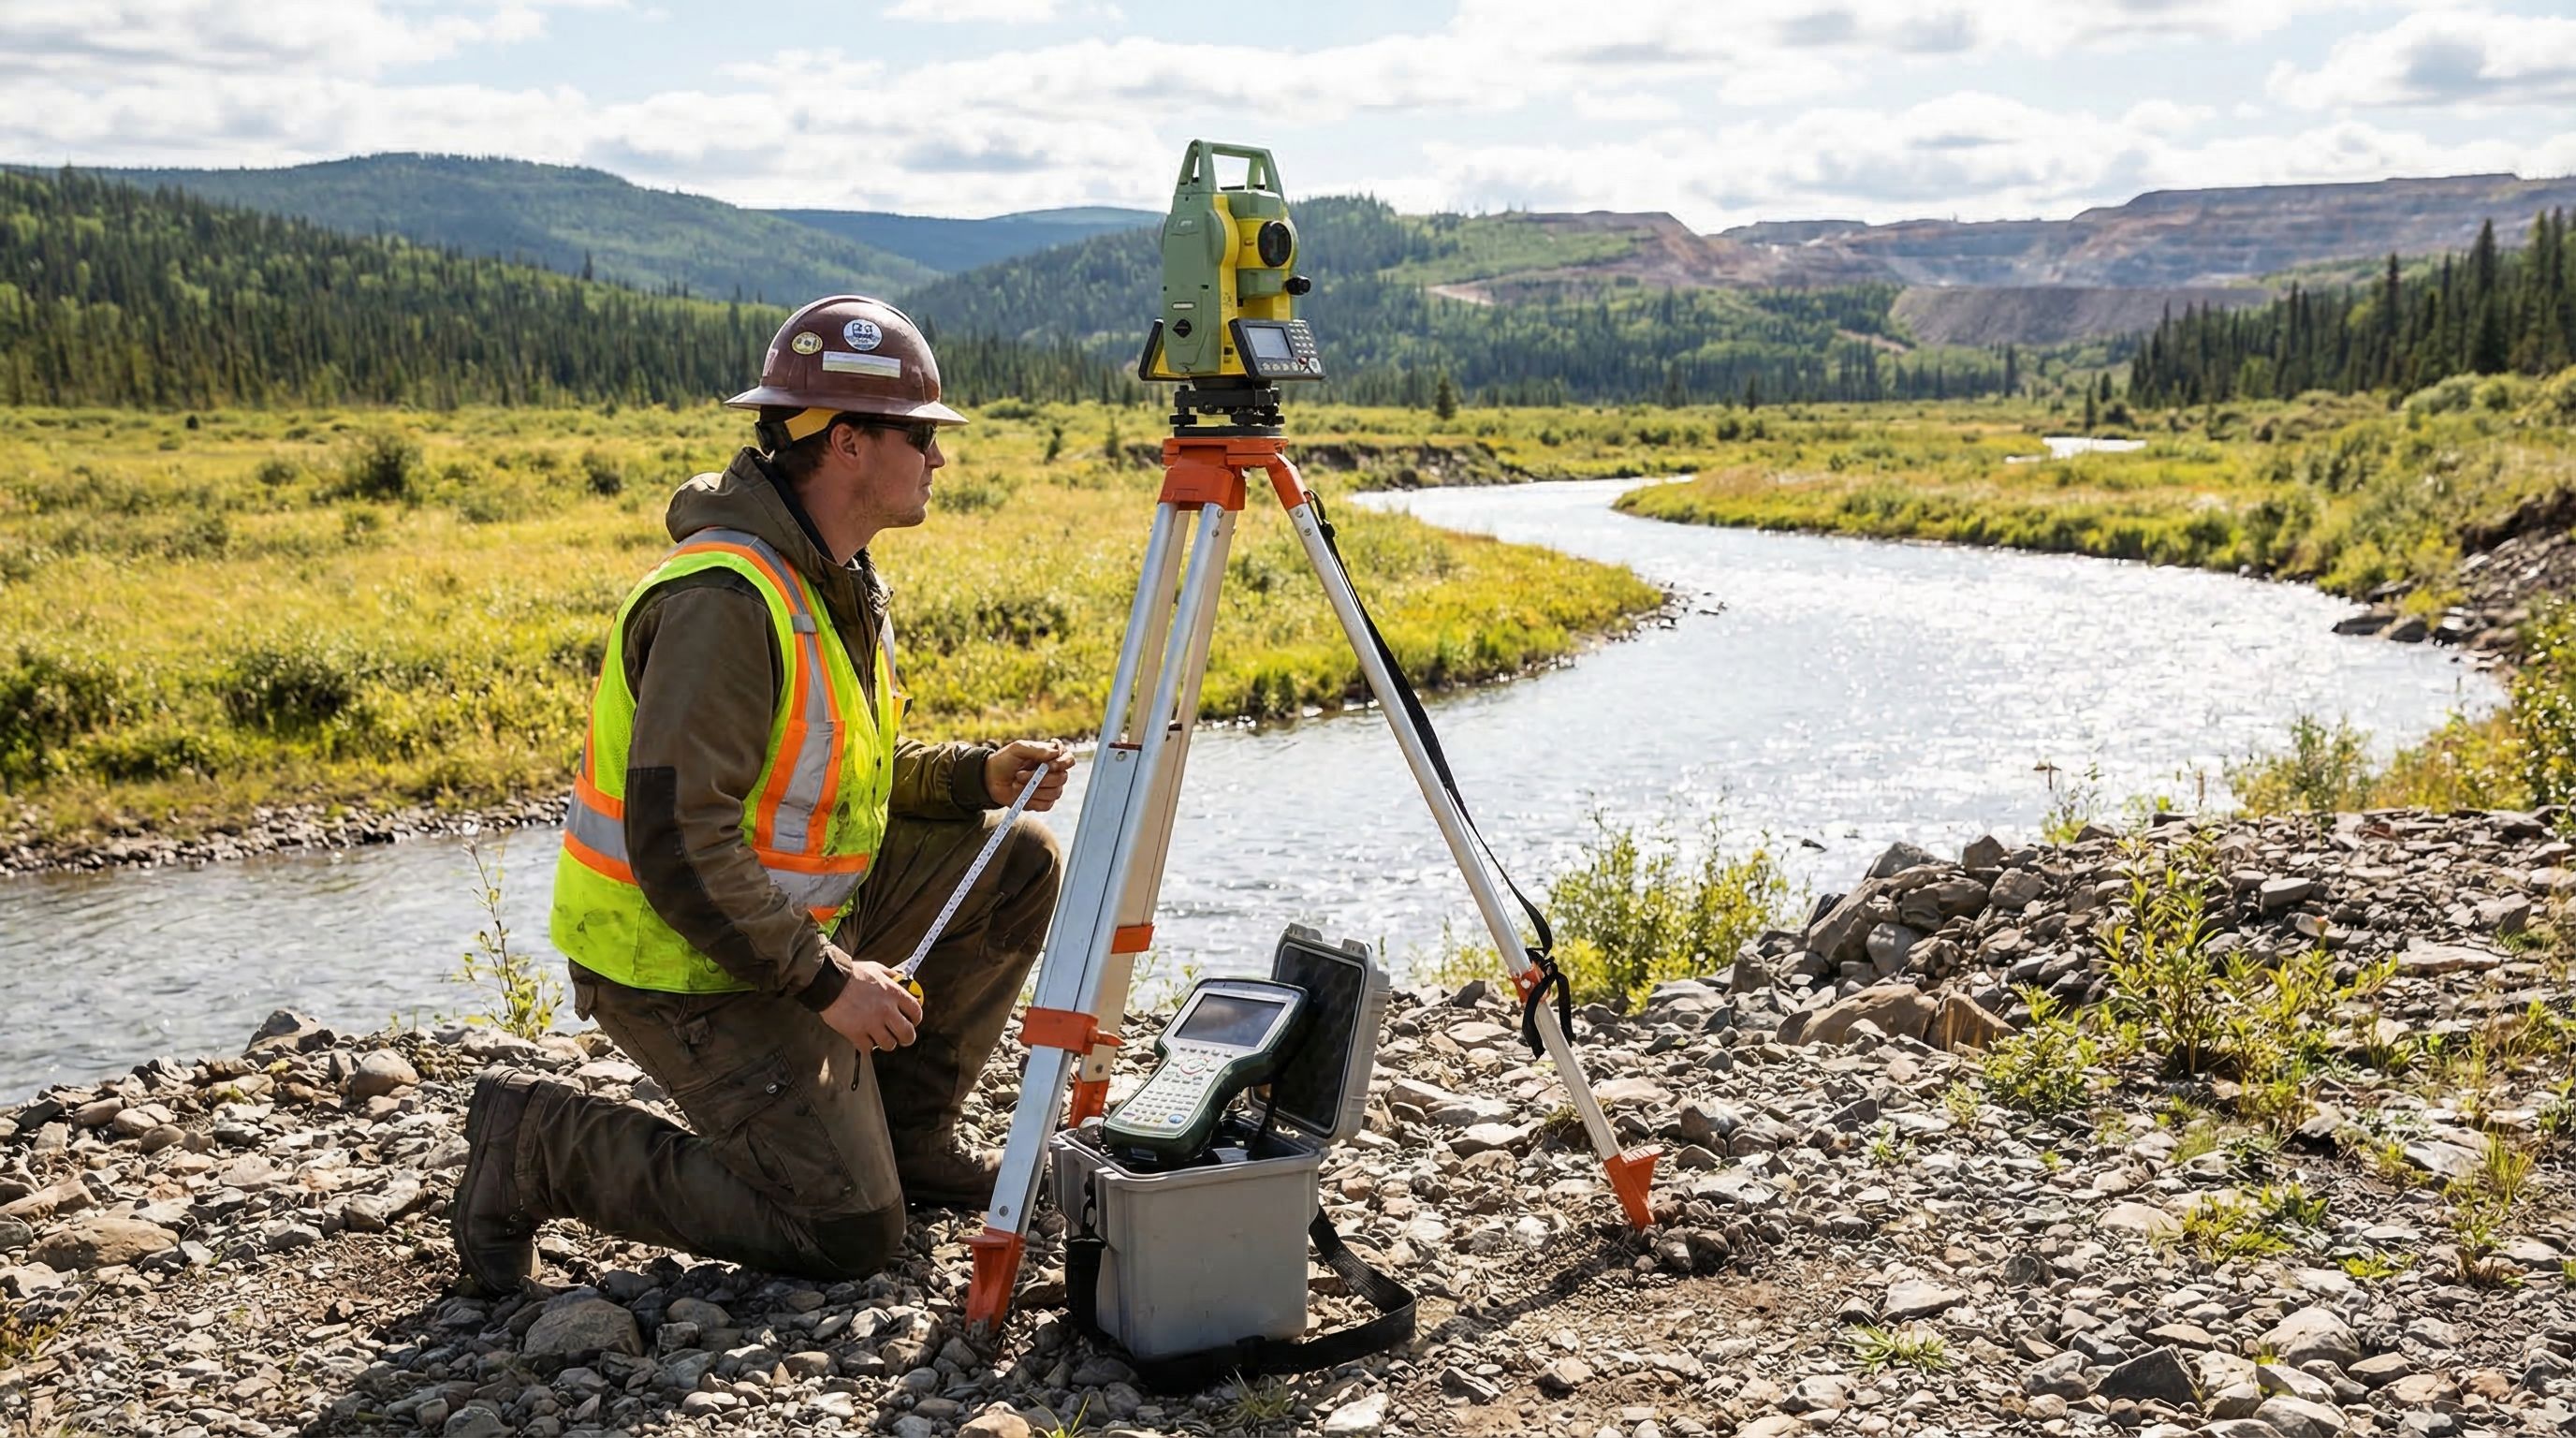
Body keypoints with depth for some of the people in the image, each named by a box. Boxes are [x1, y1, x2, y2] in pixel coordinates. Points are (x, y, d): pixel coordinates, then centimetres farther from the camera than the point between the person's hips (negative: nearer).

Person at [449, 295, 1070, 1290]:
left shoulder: (833, 578, 7)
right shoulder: (725, 599, -25)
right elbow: (677, 842, -29)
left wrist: (977, 775, 0)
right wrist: (823, 978, -24)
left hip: (799, 910, 9)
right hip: (685, 960, -9)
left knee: (1018, 866, 3)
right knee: (849, 1230, -9)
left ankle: (902, 1132, 15)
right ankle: (541, 1142, 3)